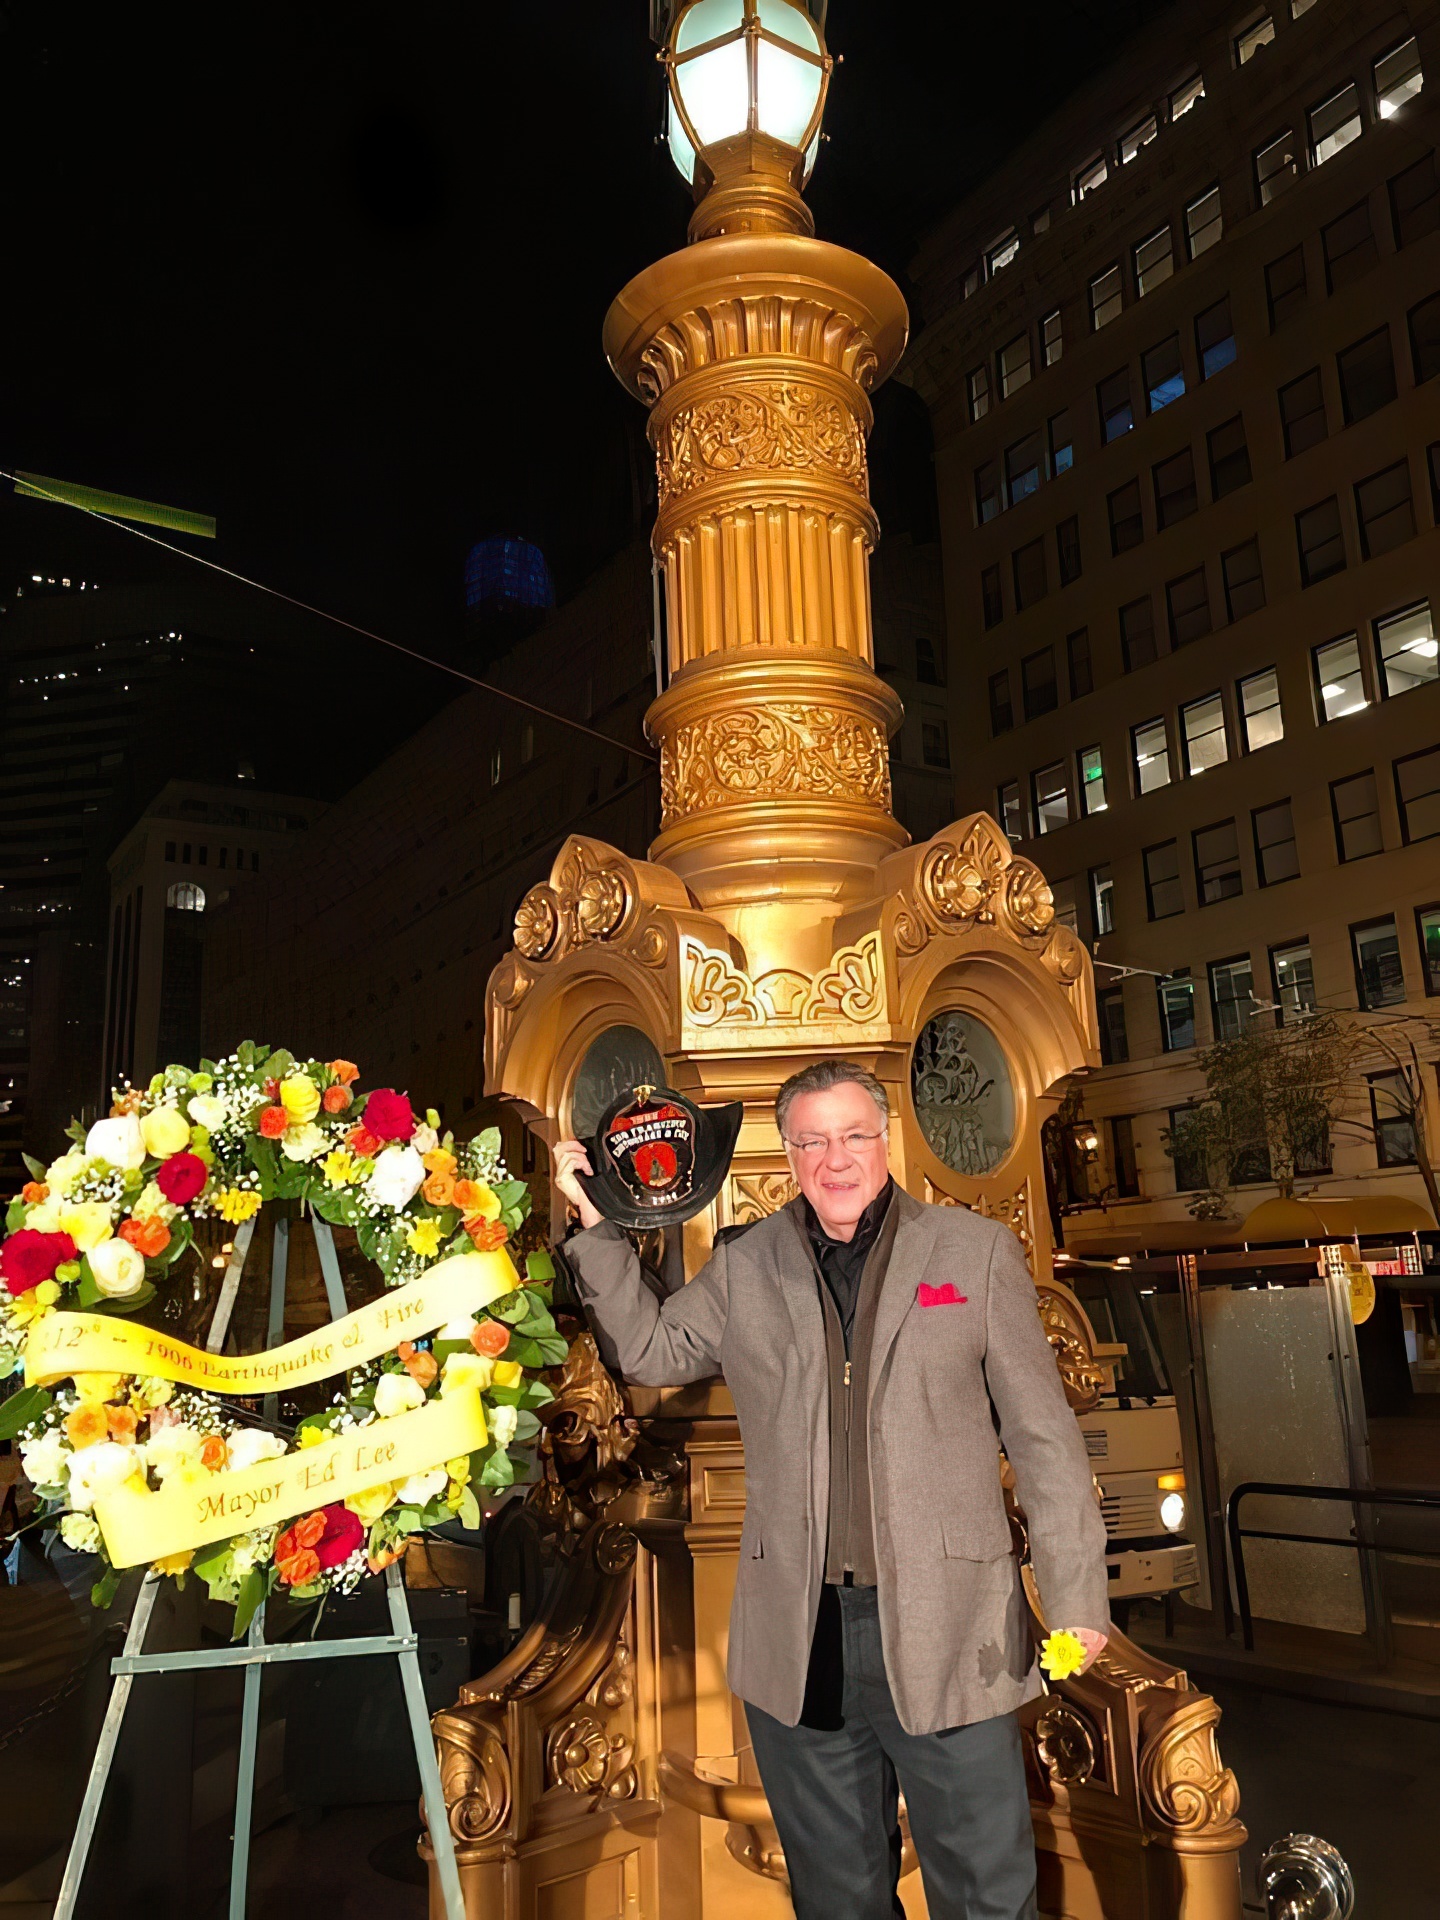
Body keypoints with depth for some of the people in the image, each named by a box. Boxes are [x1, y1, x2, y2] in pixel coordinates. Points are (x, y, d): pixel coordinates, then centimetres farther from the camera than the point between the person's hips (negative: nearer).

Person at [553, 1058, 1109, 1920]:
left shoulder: (977, 1249, 0)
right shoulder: (743, 1268, 6)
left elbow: (1044, 1435, 1)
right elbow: (649, 1351, 14)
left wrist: (1075, 1596, -2)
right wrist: (598, 1226, 6)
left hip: (948, 1630, -2)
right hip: (799, 1641, 2)